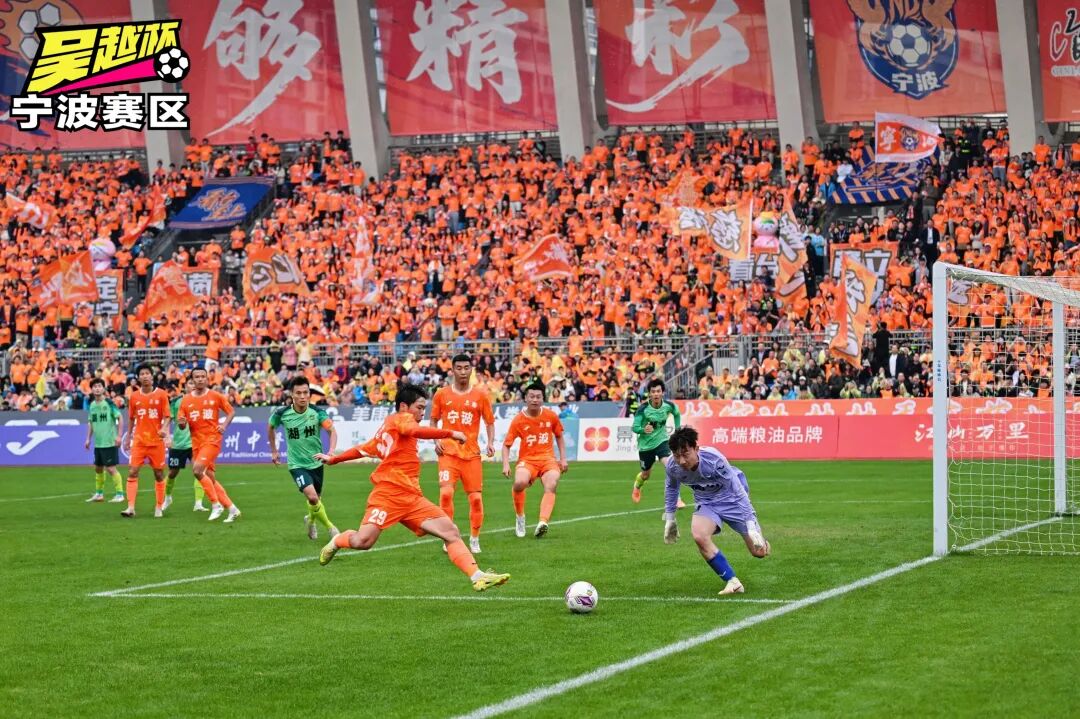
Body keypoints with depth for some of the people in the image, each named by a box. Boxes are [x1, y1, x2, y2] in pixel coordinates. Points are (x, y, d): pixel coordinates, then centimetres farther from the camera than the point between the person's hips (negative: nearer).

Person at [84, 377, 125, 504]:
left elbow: (120, 417, -9)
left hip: (110, 442, -7)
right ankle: (99, 494, 25)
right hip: (98, 443, 7)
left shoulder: (109, 403, -10)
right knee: (98, 468, 14)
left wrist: (119, 435, -14)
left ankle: (119, 494, -1)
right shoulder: (92, 405, 8)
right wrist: (88, 439, 12)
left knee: (111, 468, -8)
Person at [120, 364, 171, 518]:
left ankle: (158, 507, 16)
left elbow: (167, 416, -4)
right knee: (132, 472, -9)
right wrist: (128, 437, 15)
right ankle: (131, 507, -12)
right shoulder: (134, 396, 5)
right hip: (139, 440, 2)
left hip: (156, 440, -2)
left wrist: (164, 429, -22)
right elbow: (131, 418, 15)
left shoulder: (161, 394, -2)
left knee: (159, 474, 4)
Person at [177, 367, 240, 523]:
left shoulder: (216, 396, -1)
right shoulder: (186, 400, 7)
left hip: (212, 439, -5)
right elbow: (181, 424, 9)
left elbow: (231, 412, 8)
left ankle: (216, 504, -12)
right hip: (196, 442, 5)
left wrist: (224, 425, -10)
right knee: (210, 478, 5)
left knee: (197, 470, -23)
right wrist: (181, 422, -15)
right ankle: (231, 508, 14)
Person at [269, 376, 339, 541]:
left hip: (316, 463, 2)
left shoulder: (317, 412, -14)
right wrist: (273, 451, 13)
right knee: (312, 497, -23)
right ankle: (330, 527, -1)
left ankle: (310, 520, 51)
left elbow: (332, 431, -19)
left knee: (316, 499, 17)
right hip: (297, 464, -2)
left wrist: (331, 451, -37)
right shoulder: (282, 413, -12)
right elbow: (271, 427, 9)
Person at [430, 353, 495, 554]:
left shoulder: (480, 395, 4)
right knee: (446, 492, -17)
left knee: (476, 497, -1)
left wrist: (490, 443, -6)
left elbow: (490, 422, 10)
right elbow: (434, 420, 15)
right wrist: (436, 441, -1)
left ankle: (474, 539, 16)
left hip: (472, 453, 1)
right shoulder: (442, 394, 5)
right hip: (448, 452, -1)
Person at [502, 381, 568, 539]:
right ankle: (520, 518, -5)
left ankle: (543, 523, -43)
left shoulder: (551, 416, 4)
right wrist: (506, 464, -11)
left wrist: (563, 458, 12)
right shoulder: (518, 420, -1)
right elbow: (506, 444, 3)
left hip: (548, 459, 1)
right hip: (527, 459, -1)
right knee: (519, 482, -30)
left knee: (551, 486, -28)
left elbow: (559, 436, 20)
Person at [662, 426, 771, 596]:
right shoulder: (673, 466, -22)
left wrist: (751, 527, -35)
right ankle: (732, 582, -18)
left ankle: (762, 543, 42)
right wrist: (669, 518, 8)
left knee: (759, 552, 0)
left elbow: (739, 492, -32)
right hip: (707, 504, 3)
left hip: (732, 498, -3)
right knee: (699, 535, -30)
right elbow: (671, 488, 3)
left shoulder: (714, 460, -37)